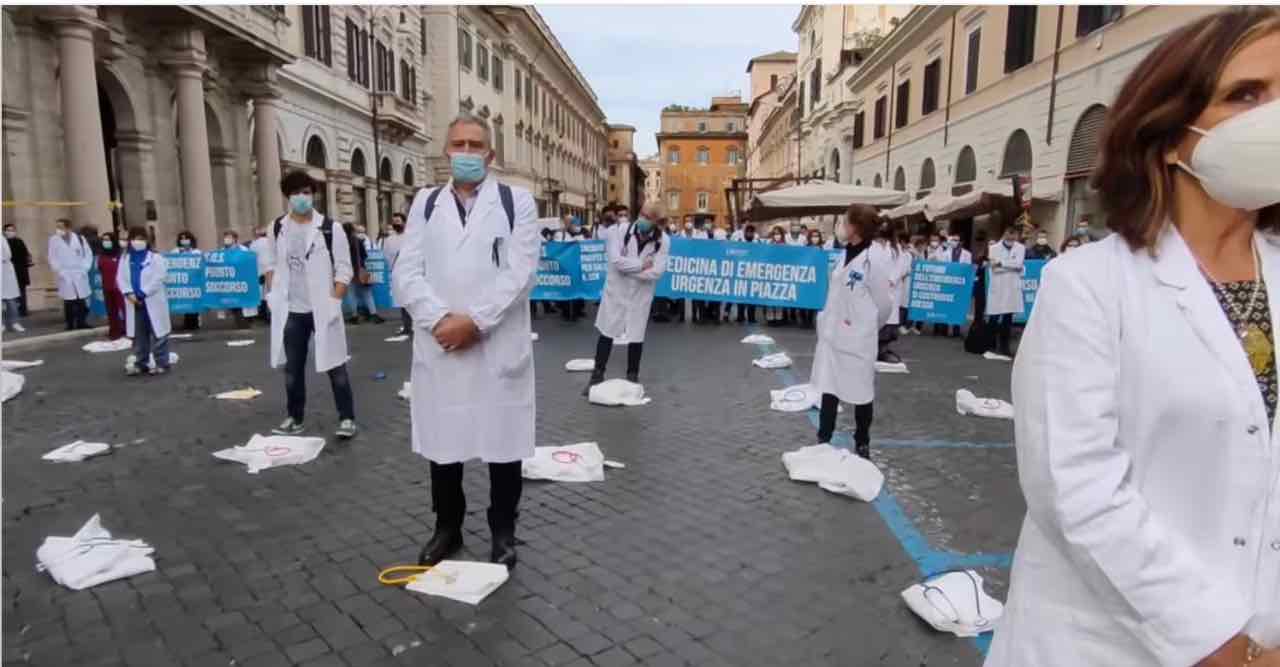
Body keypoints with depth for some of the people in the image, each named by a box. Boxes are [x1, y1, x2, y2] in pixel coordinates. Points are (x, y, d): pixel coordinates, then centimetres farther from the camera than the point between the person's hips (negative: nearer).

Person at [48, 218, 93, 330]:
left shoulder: (79, 238, 6)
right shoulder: (54, 240, 3)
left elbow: (88, 254, 7)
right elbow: (52, 259, 3)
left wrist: (84, 268, -3)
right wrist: (60, 272, -7)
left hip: (80, 275, 1)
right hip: (65, 277, -1)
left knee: (82, 300, 3)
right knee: (69, 302, -2)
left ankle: (82, 322, 11)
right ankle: (70, 324, 4)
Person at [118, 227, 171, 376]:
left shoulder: (155, 257, -4)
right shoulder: (126, 259, 12)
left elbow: (158, 279, -13)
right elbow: (121, 278, 6)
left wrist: (143, 294, -16)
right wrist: (129, 293, -10)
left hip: (153, 302, -5)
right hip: (134, 303, 5)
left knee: (157, 334, -2)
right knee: (139, 336, 12)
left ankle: (162, 363, 2)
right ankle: (141, 363, 21)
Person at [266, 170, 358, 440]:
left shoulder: (330, 227, -6)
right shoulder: (278, 228, 7)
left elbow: (344, 269, -6)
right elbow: (273, 265, 17)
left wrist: (334, 301, -13)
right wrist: (272, 295, 7)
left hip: (322, 310, -4)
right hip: (291, 311, 4)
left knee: (334, 365, 2)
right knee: (292, 367, 13)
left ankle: (347, 418, 10)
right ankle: (295, 418, 26)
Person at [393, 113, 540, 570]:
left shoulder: (517, 201, 3)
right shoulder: (425, 203, 12)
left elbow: (520, 273, -8)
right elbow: (407, 274, 2)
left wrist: (474, 321, -16)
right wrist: (441, 319, -13)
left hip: (498, 347, -2)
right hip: (438, 346, 3)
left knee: (503, 442, 6)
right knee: (442, 443, 12)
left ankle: (503, 532, 24)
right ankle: (447, 528, 31)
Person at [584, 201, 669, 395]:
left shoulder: (663, 241, -9)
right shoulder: (622, 233, -10)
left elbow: (657, 271, -18)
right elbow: (616, 261, -22)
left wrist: (627, 268, -18)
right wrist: (641, 265, -18)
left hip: (641, 295, 0)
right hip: (616, 291, 0)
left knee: (636, 337, 9)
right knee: (606, 332, 6)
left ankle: (632, 378, 26)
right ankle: (597, 376, 19)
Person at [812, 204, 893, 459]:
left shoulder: (873, 262, -17)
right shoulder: (844, 257, 6)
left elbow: (884, 304, -9)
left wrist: (869, 329, 6)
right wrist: (826, 323, 11)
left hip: (858, 340, -7)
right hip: (832, 336, 7)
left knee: (862, 393, 9)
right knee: (829, 389, 14)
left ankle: (862, 443, 27)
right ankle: (823, 441, 27)